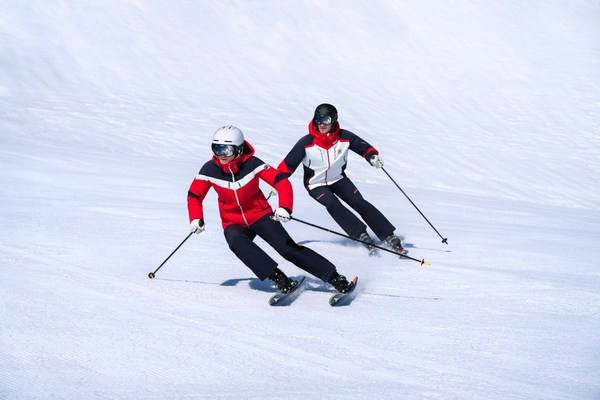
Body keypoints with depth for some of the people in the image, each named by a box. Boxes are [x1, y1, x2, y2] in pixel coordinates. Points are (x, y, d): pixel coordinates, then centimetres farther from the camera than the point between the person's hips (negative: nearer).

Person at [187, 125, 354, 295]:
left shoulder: (251, 164, -19)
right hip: (233, 223, 2)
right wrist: (196, 219, -14)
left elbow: (282, 182, -20)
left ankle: (335, 278, -10)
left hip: (260, 215, -2)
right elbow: (194, 195, 1)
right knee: (236, 241, -33)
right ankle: (277, 277, -32)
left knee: (289, 248, -17)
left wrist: (284, 208, -36)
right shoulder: (210, 169, -12)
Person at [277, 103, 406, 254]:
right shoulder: (306, 143, -21)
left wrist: (372, 156, -24)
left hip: (338, 179, 2)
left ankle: (390, 237, -9)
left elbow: (363, 147, -3)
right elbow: (288, 164, -16)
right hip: (316, 184, -2)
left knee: (360, 203, -13)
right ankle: (361, 234, -24)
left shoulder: (344, 137, -15)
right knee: (333, 204, -29)